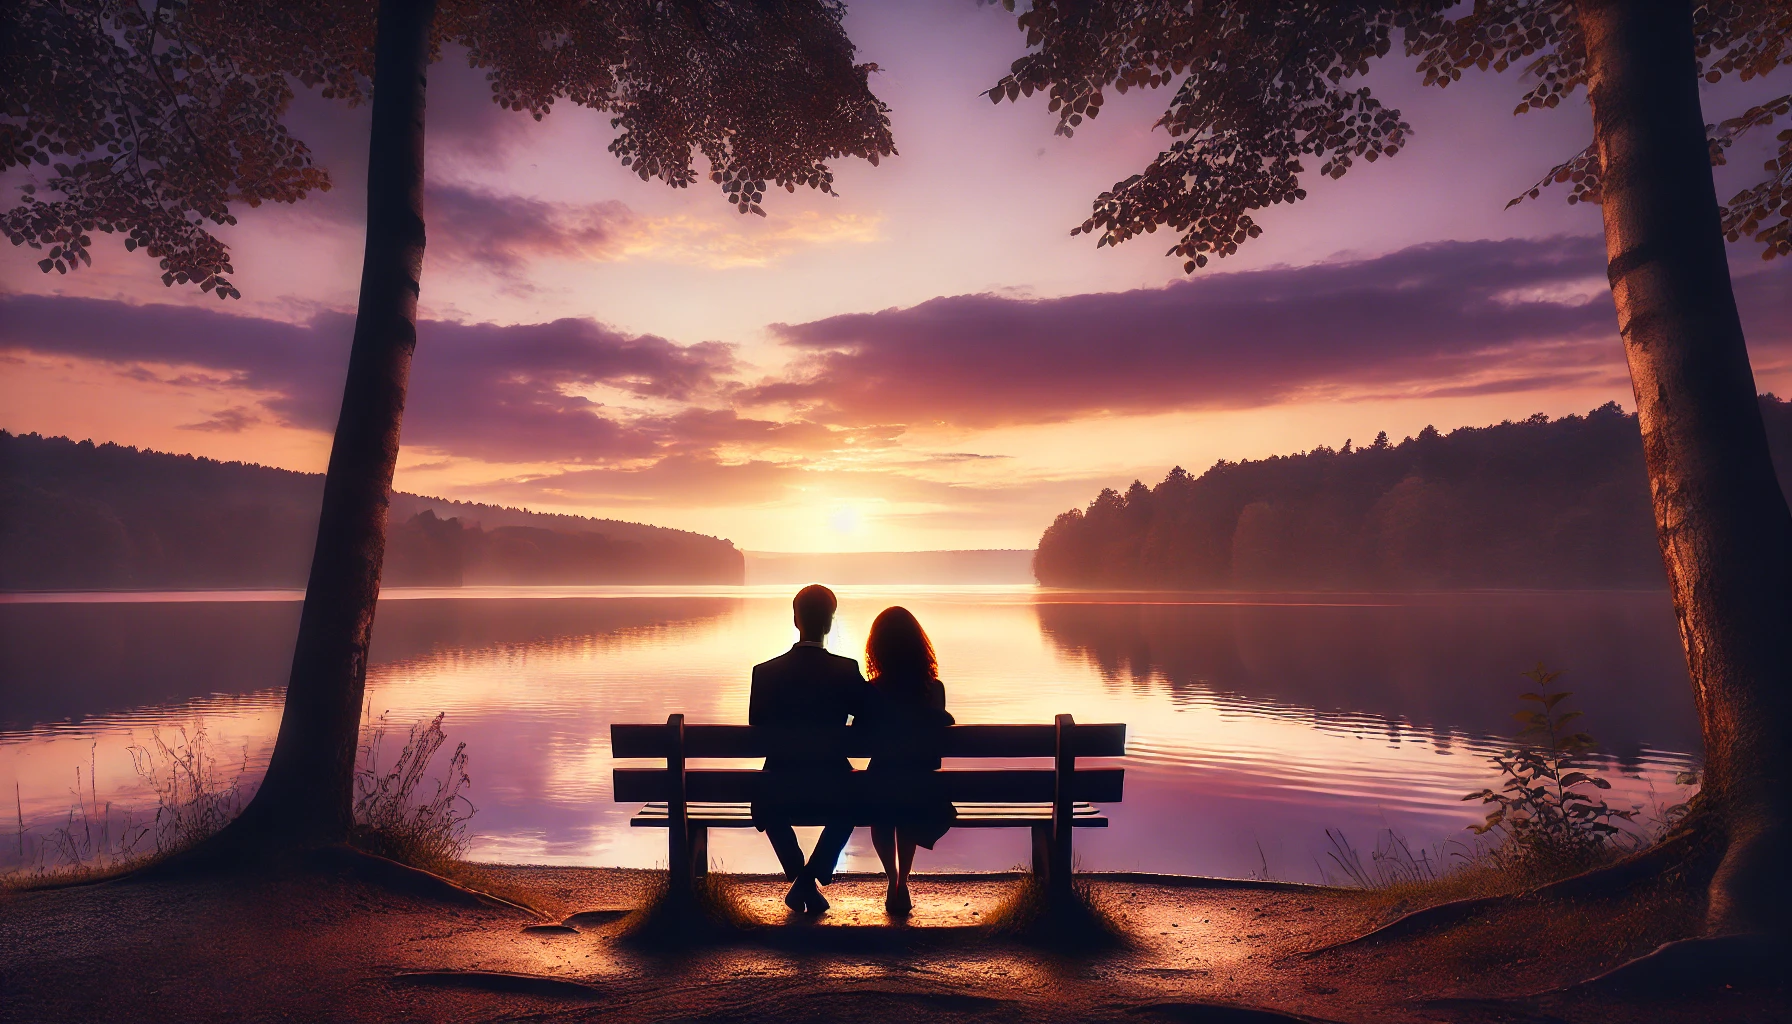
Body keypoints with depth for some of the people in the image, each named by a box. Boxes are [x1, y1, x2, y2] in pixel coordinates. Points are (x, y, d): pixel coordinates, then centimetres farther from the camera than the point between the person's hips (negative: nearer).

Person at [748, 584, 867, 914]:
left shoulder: (765, 672, -7)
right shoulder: (847, 671, -10)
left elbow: (757, 729, 6)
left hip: (780, 795, 1)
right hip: (832, 793, -1)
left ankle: (801, 882, 27)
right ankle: (810, 878, 20)